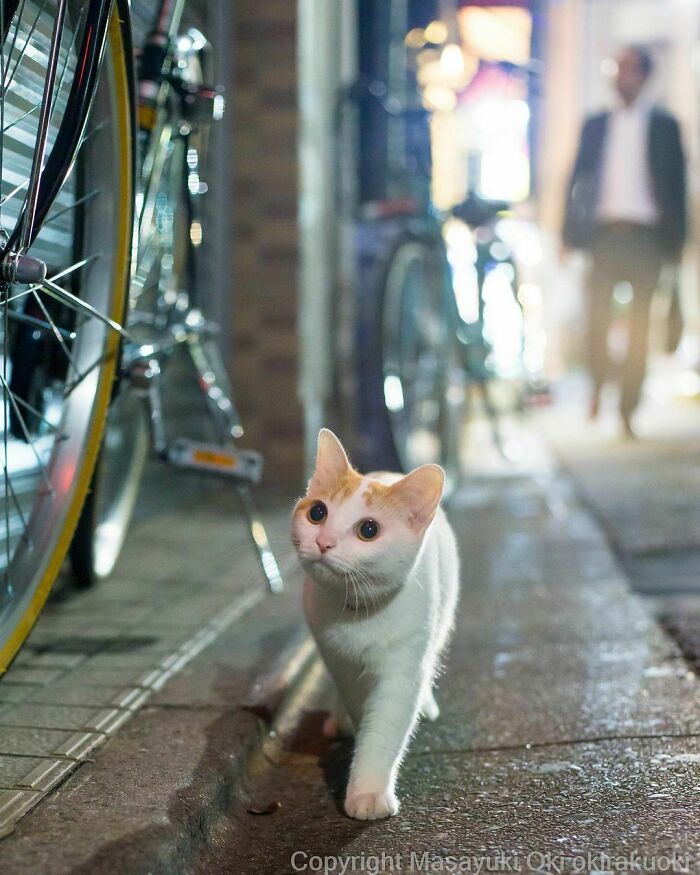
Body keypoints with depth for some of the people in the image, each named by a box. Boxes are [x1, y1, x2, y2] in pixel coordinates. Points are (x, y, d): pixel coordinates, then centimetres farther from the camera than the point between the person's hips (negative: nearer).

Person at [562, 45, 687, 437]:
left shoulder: (664, 125, 7)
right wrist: (570, 232, 4)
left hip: (645, 234, -1)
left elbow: (676, 184, 5)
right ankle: (598, 387, 14)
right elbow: (577, 178, 12)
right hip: (604, 231, 2)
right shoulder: (596, 124, 13)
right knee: (597, 313, -6)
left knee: (640, 322, 0)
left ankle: (627, 409, 4)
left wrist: (675, 239, -1)